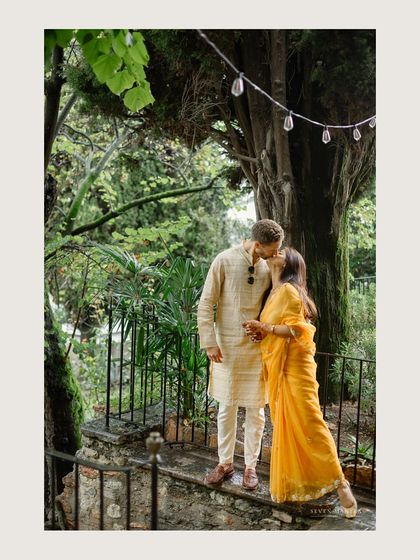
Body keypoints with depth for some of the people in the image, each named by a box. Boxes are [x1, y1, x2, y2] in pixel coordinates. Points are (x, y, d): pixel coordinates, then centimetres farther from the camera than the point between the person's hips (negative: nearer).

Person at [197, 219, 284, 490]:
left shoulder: (270, 265, -2)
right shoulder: (225, 260, -11)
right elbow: (206, 304, -7)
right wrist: (210, 342, -9)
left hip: (257, 348, 2)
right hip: (227, 347, -2)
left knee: (255, 409, 9)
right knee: (227, 407, 10)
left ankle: (251, 465, 25)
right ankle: (225, 463, 27)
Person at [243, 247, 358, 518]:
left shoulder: (288, 290, -8)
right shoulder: (275, 293, 18)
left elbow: (296, 328, -16)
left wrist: (266, 327, -25)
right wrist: (260, 334, 0)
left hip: (295, 367, -9)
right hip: (277, 369, 9)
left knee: (310, 424, -10)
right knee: (285, 429, 10)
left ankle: (340, 484, -1)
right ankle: (289, 485, 18)